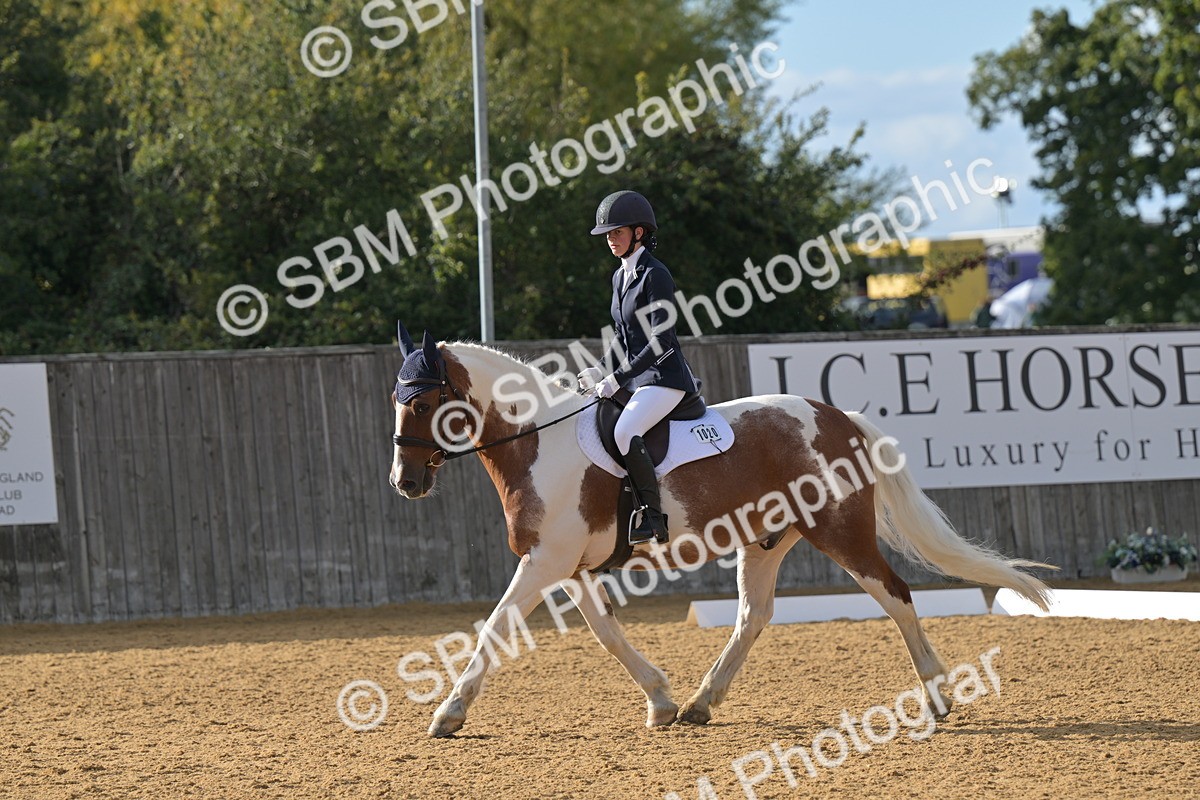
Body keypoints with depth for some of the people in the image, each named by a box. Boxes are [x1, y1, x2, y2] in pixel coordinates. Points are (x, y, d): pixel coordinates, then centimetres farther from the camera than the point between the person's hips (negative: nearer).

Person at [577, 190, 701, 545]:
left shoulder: (655, 275, -13)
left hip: (665, 377, -10)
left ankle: (653, 518, -27)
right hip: (636, 378, 10)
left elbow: (661, 342, -19)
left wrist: (618, 378, -20)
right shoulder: (620, 276, 14)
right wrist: (598, 372, 7)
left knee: (624, 431, -31)